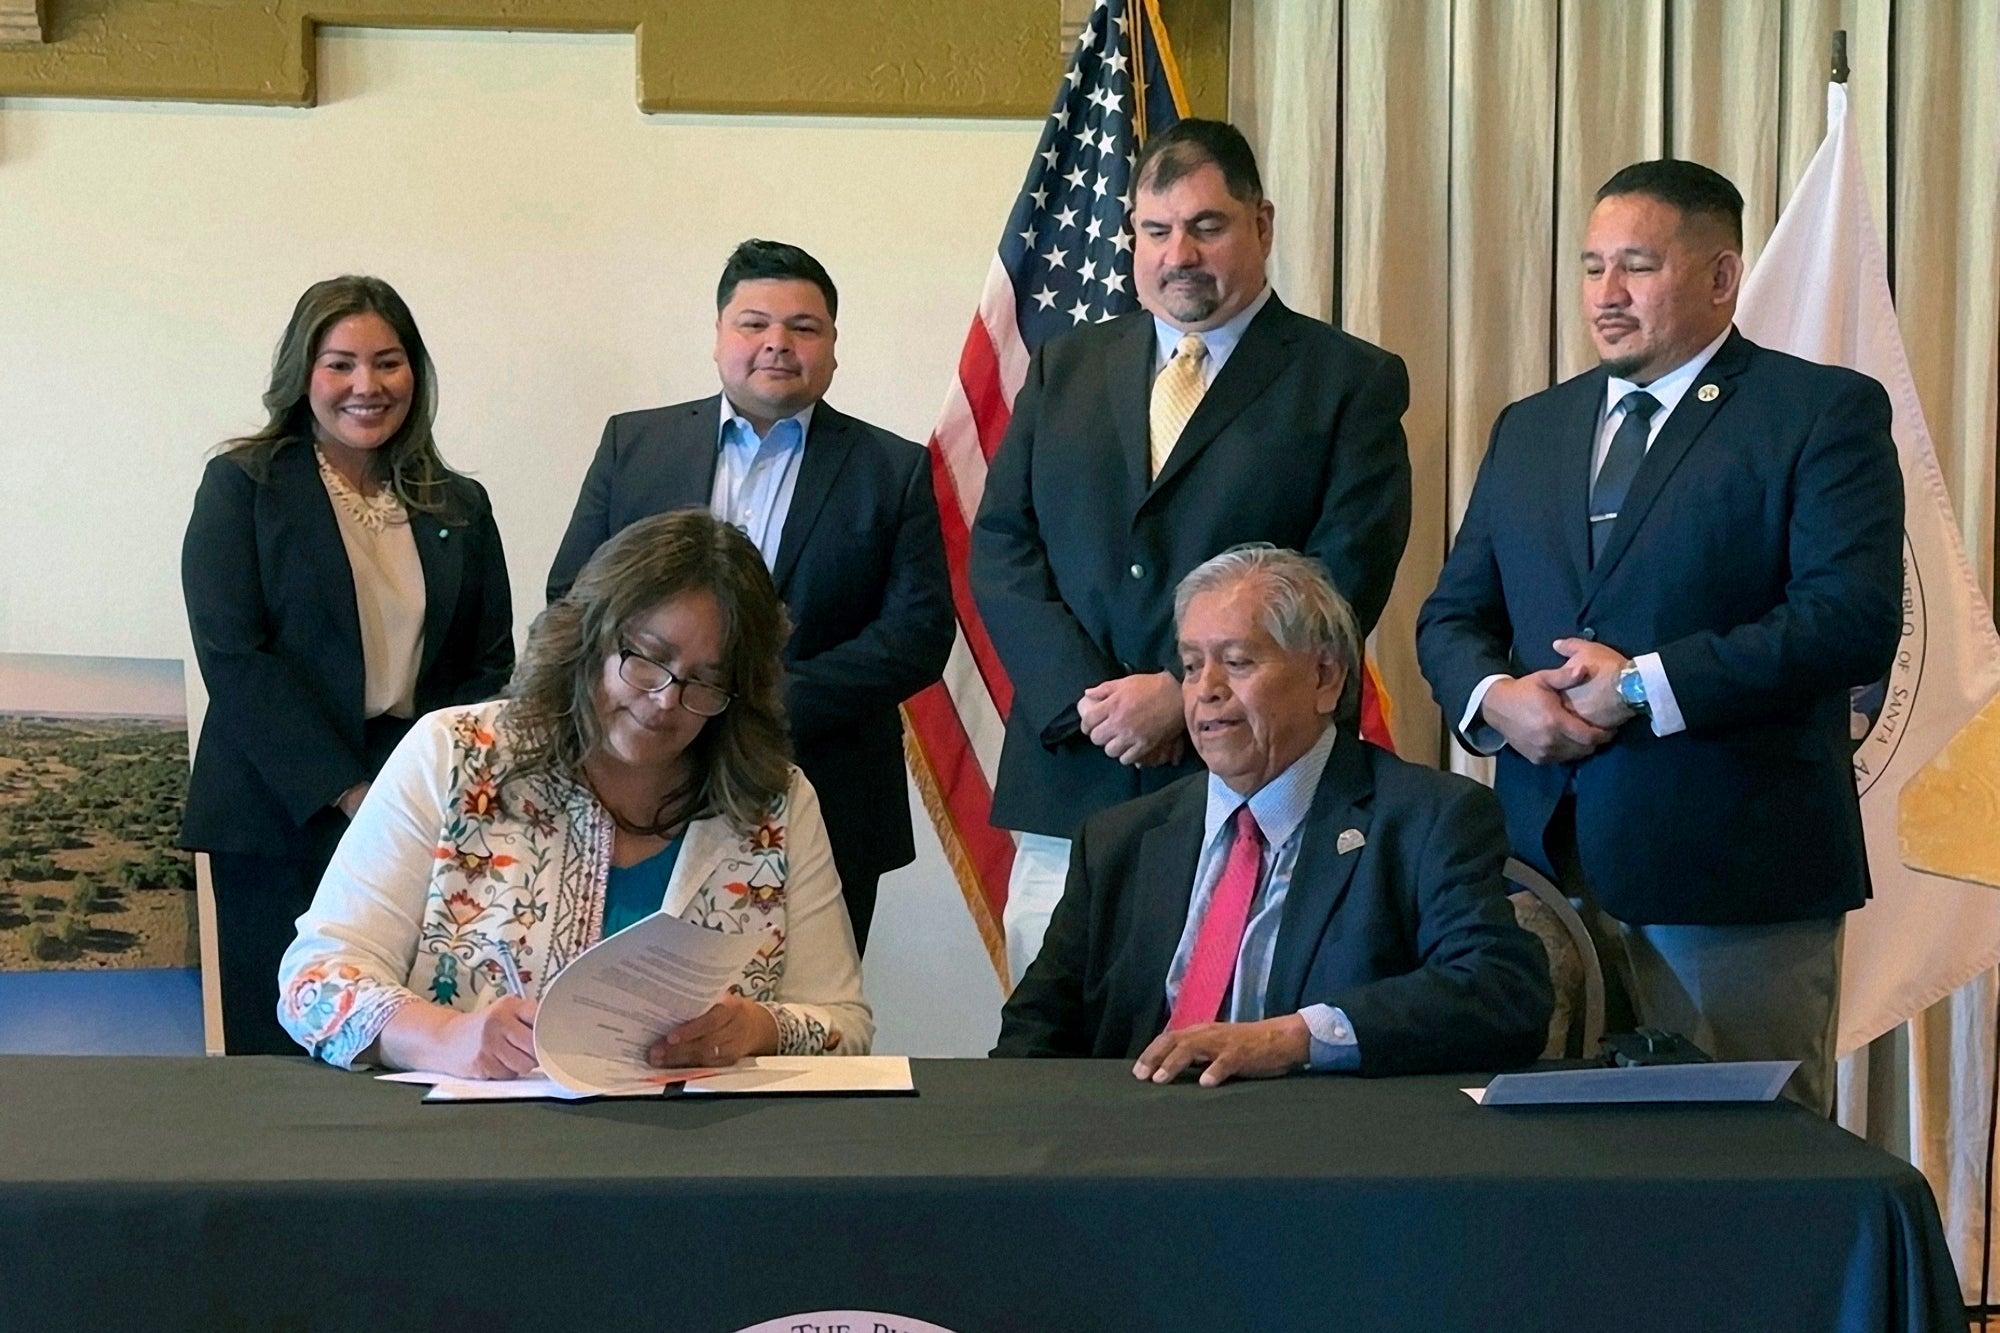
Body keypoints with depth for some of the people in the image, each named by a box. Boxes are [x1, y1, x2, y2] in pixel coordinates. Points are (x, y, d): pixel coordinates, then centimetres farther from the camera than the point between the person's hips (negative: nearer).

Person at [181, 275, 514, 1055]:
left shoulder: (461, 508, 14)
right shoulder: (243, 485, 3)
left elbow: (491, 665, 12)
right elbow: (232, 656, -7)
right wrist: (349, 793, -13)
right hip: (283, 815, -3)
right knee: (283, 1056, -2)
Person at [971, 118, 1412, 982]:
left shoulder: (1351, 383, 4)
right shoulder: (1065, 368, 16)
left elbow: (1346, 578, -6)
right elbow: (1000, 548, 9)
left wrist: (1186, 695, -13)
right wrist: (1083, 698, -7)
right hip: (1069, 788, 3)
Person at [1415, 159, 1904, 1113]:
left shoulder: (1824, 412, 0)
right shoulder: (1529, 428, 18)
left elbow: (1854, 619, -13)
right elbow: (1452, 615, 18)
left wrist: (1646, 685, -16)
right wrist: (1495, 697, -5)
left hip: (1731, 872, -4)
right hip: (1547, 856, 5)